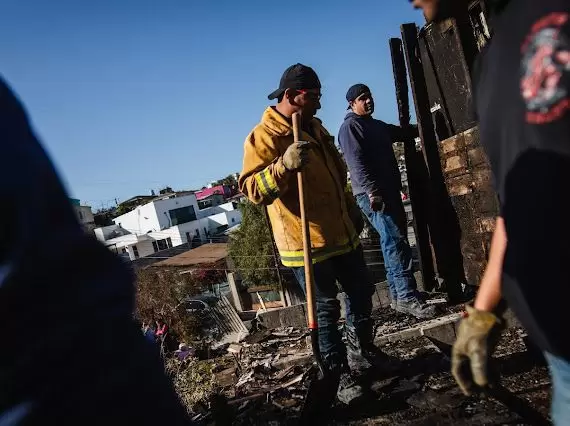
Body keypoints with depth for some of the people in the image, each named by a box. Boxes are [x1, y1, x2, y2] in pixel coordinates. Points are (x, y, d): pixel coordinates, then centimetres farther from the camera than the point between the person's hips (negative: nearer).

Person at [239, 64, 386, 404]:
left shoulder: (314, 127, 13)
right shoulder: (264, 136, -14)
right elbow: (253, 190, -24)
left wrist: (352, 210, 27)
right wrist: (284, 165, -39)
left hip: (342, 233, 9)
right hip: (306, 242, -8)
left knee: (362, 291, 19)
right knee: (326, 309, 2)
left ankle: (363, 352, 40)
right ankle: (342, 376, 19)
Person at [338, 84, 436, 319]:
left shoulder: (378, 125, 22)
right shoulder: (350, 127, -5)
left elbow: (400, 132, 40)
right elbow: (356, 163, -16)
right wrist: (372, 191, -24)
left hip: (390, 191, 9)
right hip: (371, 194, -9)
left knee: (393, 242, 9)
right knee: (396, 241, -15)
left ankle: (398, 295, 14)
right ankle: (407, 297, -14)